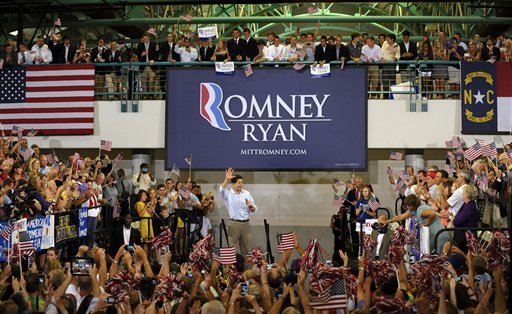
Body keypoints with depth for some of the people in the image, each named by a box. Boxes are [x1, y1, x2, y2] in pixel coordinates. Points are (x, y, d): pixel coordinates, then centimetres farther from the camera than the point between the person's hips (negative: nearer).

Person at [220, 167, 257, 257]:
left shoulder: (247, 193, 9)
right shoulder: (228, 194, -2)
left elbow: (254, 209, 13)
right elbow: (222, 189, -26)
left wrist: (251, 207, -12)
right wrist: (227, 179, -42)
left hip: (246, 223, 4)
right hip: (234, 224, -4)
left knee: (247, 248, 9)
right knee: (234, 248, 0)